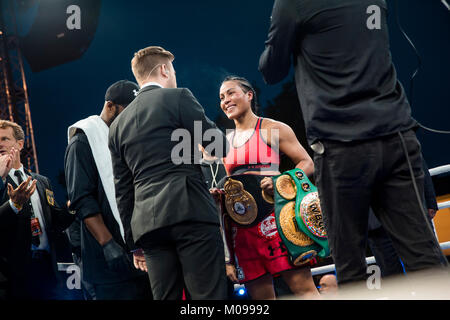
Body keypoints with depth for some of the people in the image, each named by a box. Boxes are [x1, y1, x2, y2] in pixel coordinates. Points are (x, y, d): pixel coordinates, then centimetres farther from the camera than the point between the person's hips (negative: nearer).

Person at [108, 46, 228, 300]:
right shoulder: (178, 97, 3)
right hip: (191, 211, -6)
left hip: (147, 221, 6)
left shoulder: (118, 124, 20)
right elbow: (219, 146, 0)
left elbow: (123, 189, 20)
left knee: (165, 297, 5)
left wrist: (134, 240, 22)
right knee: (209, 295, -7)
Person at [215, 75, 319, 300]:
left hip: (272, 219, -5)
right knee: (261, 295, 5)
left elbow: (307, 163, 0)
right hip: (241, 227, 5)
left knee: (303, 286, -12)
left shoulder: (273, 129, 3)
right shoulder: (226, 142, 19)